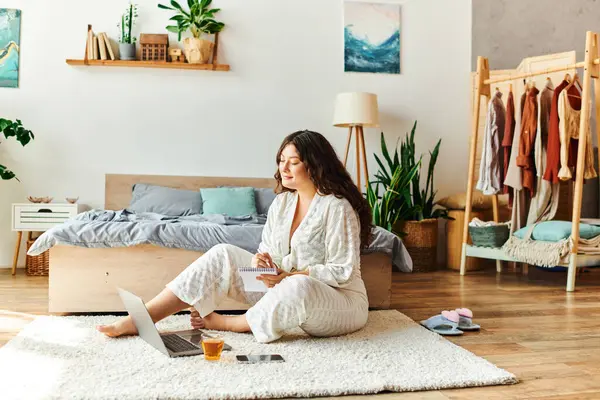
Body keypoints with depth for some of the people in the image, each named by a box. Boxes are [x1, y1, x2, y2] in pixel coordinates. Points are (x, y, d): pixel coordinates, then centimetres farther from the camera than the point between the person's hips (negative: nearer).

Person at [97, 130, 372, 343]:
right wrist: (259, 262, -15)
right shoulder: (282, 202, 6)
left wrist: (289, 276, -24)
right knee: (223, 255, -10)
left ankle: (223, 323, -14)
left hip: (342, 302, -6)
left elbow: (343, 271, -17)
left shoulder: (337, 207, -17)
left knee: (298, 287, -42)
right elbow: (266, 251, 9)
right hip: (285, 290, 6)